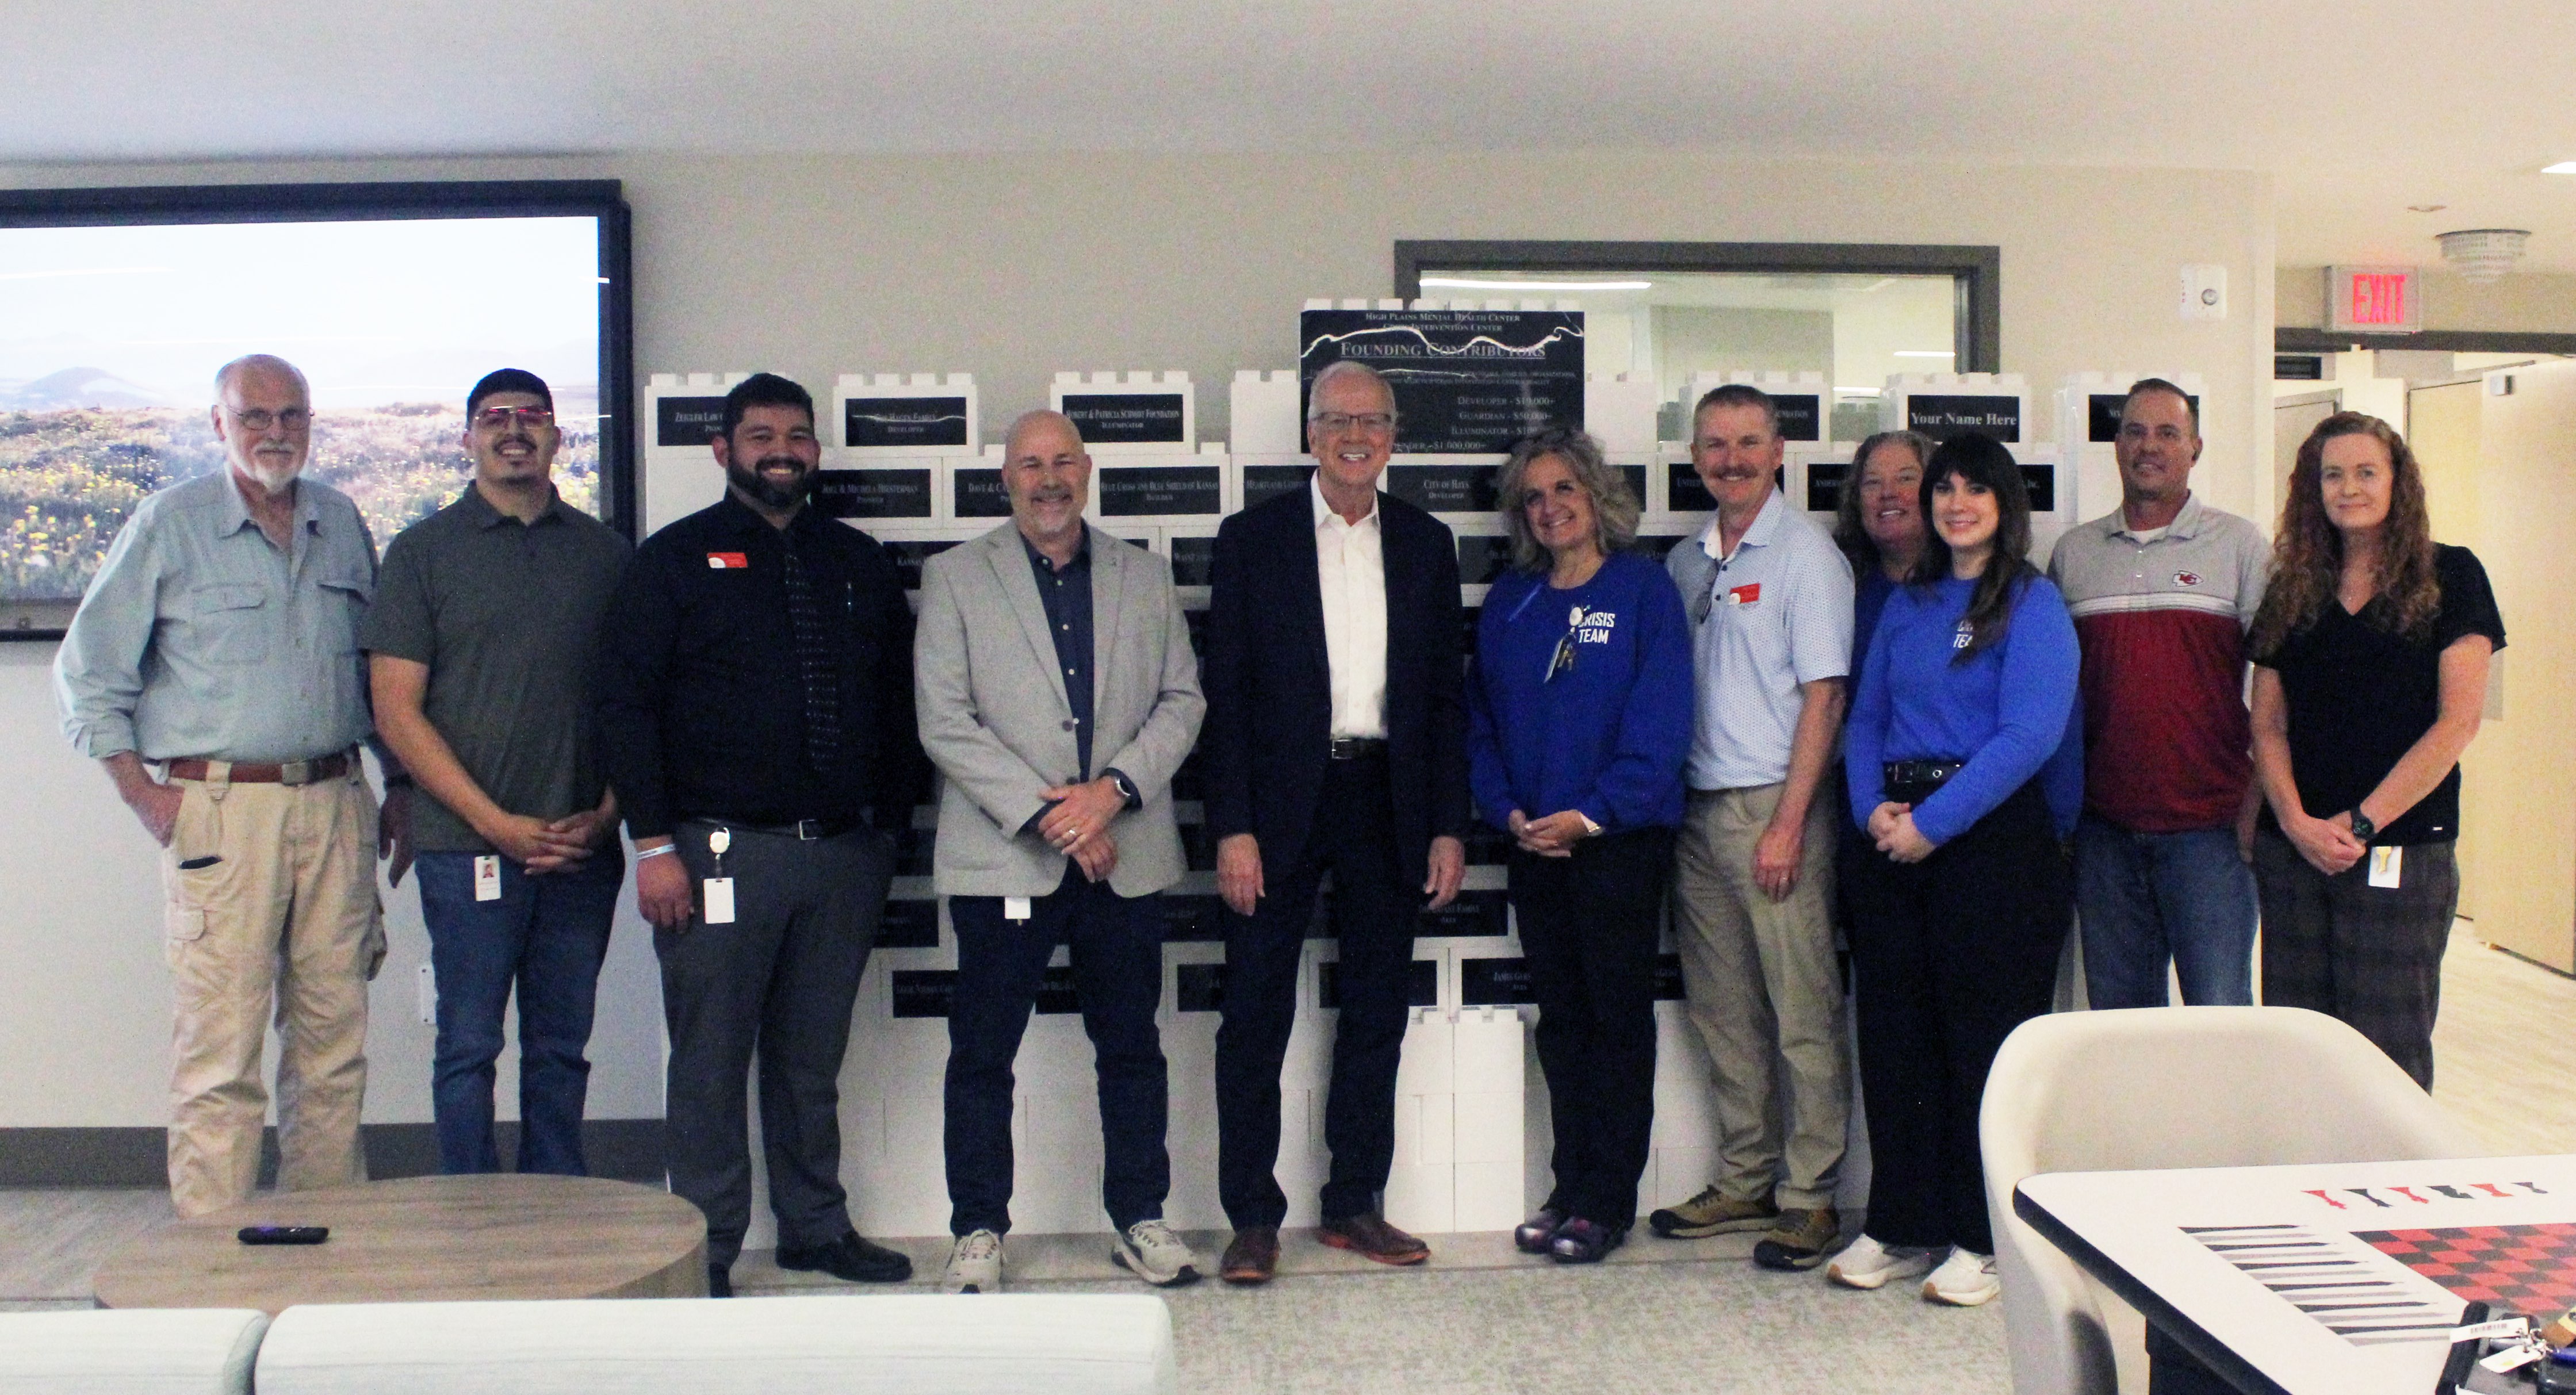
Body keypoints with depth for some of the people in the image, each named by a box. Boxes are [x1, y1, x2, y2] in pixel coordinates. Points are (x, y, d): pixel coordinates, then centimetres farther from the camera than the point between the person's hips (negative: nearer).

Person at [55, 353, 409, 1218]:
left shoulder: (342, 523, 13)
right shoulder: (170, 523, 0)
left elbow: (383, 667, 21)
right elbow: (88, 670, 2)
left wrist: (398, 787, 15)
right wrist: (141, 792, -4)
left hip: (335, 805, 4)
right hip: (222, 811, -4)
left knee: (334, 1042, 8)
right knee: (219, 1049, -4)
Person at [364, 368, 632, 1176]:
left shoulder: (605, 552, 11)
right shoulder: (424, 551, 3)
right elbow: (396, 708, -2)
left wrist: (606, 813, -3)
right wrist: (496, 822, -10)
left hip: (583, 849, 2)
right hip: (469, 847, -2)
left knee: (562, 1049, 9)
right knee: (469, 1048, 2)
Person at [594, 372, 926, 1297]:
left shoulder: (858, 562, 14)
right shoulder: (675, 560, 2)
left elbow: (897, 700, 16)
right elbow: (626, 707, -3)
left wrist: (890, 819, 9)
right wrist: (654, 845, -10)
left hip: (843, 850, 4)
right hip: (722, 850, -3)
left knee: (814, 1057, 12)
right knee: (711, 1062, 2)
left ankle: (817, 1228, 23)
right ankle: (705, 1248, 13)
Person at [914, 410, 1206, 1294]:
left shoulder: (1145, 576, 12)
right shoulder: (956, 577, 3)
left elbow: (1182, 699, 6)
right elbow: (945, 722, -5)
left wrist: (1114, 790, -10)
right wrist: (1043, 812, -12)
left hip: (1126, 853, 3)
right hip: (1003, 856, -2)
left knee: (1132, 1048, 10)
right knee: (982, 1053, 3)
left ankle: (1139, 1220, 23)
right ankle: (978, 1231, 16)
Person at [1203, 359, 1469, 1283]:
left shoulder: (1426, 543, 9)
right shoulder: (1253, 539, 1)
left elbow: (1448, 695, 9)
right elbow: (1226, 693, -3)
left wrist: (1449, 827, 2)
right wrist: (1233, 828, -10)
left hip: (1387, 802, 3)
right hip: (1282, 802, -3)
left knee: (1377, 1014, 9)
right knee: (1256, 1017, 1)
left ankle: (1355, 1205, 22)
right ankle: (1253, 1218, 12)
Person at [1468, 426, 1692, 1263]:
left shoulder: (1643, 588, -3)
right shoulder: (1508, 603, 10)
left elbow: (1661, 719, -10)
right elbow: (1481, 718, 10)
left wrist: (1591, 815, -16)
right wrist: (1507, 810, -6)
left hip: (1620, 839, -4)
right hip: (1533, 843, 5)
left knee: (1619, 1017, 3)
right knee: (1560, 1019, 10)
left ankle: (1608, 1202, 10)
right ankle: (1570, 1188, 19)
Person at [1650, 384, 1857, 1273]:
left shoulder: (1805, 551, -4)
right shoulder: (1685, 562, 14)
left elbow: (1823, 695, -10)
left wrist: (1788, 823, -15)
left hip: (1774, 806, -6)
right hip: (1698, 810, 6)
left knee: (1802, 1013, -2)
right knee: (1722, 1011, 12)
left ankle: (1810, 1198, 7)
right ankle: (1745, 1182, 23)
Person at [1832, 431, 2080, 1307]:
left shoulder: (2033, 603, -4)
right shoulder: (1906, 604, 15)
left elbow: (2031, 734, -15)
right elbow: (1867, 717, 14)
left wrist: (1934, 823, -17)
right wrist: (1873, 808, -4)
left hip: (1993, 836, -6)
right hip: (1895, 837, 6)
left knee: (1984, 1034, -1)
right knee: (1894, 1031, 8)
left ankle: (1984, 1239, 11)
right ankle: (1902, 1226, 19)